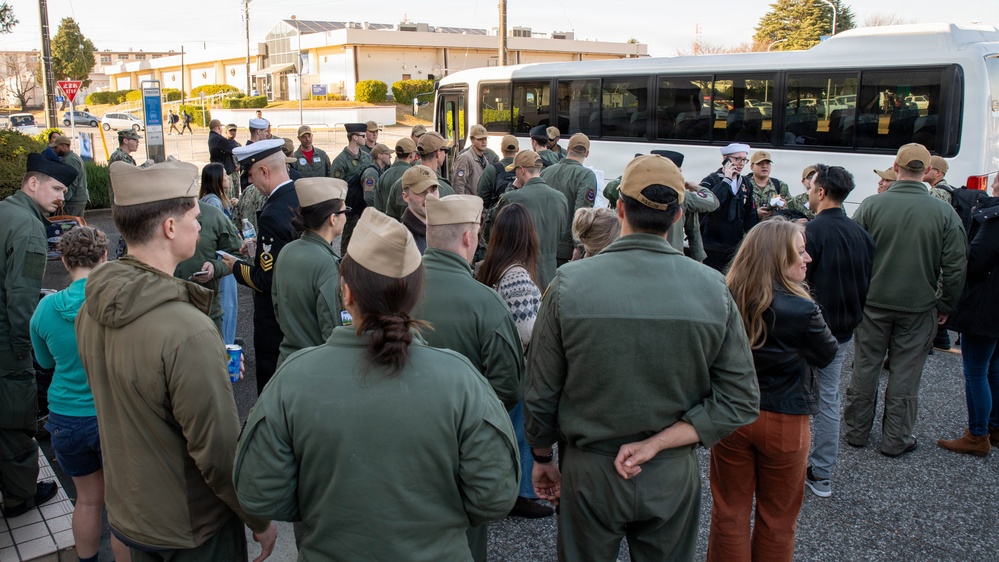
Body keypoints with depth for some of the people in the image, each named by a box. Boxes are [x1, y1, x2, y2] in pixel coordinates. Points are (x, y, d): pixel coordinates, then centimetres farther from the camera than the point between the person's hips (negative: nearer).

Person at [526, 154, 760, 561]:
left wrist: (542, 457, 7)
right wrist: (655, 443, -11)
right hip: (673, 476, 1)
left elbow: (541, 393, -8)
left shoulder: (569, 283, -16)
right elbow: (740, 401, -10)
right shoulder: (713, 288, -12)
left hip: (588, 472, -1)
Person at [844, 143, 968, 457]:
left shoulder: (871, 205, -10)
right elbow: (956, 266, -5)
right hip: (919, 307, 0)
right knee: (905, 375, 10)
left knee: (865, 369, 12)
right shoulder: (945, 213, -8)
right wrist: (946, 305, 8)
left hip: (872, 302, 0)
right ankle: (896, 440, 20)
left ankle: (857, 431, 24)